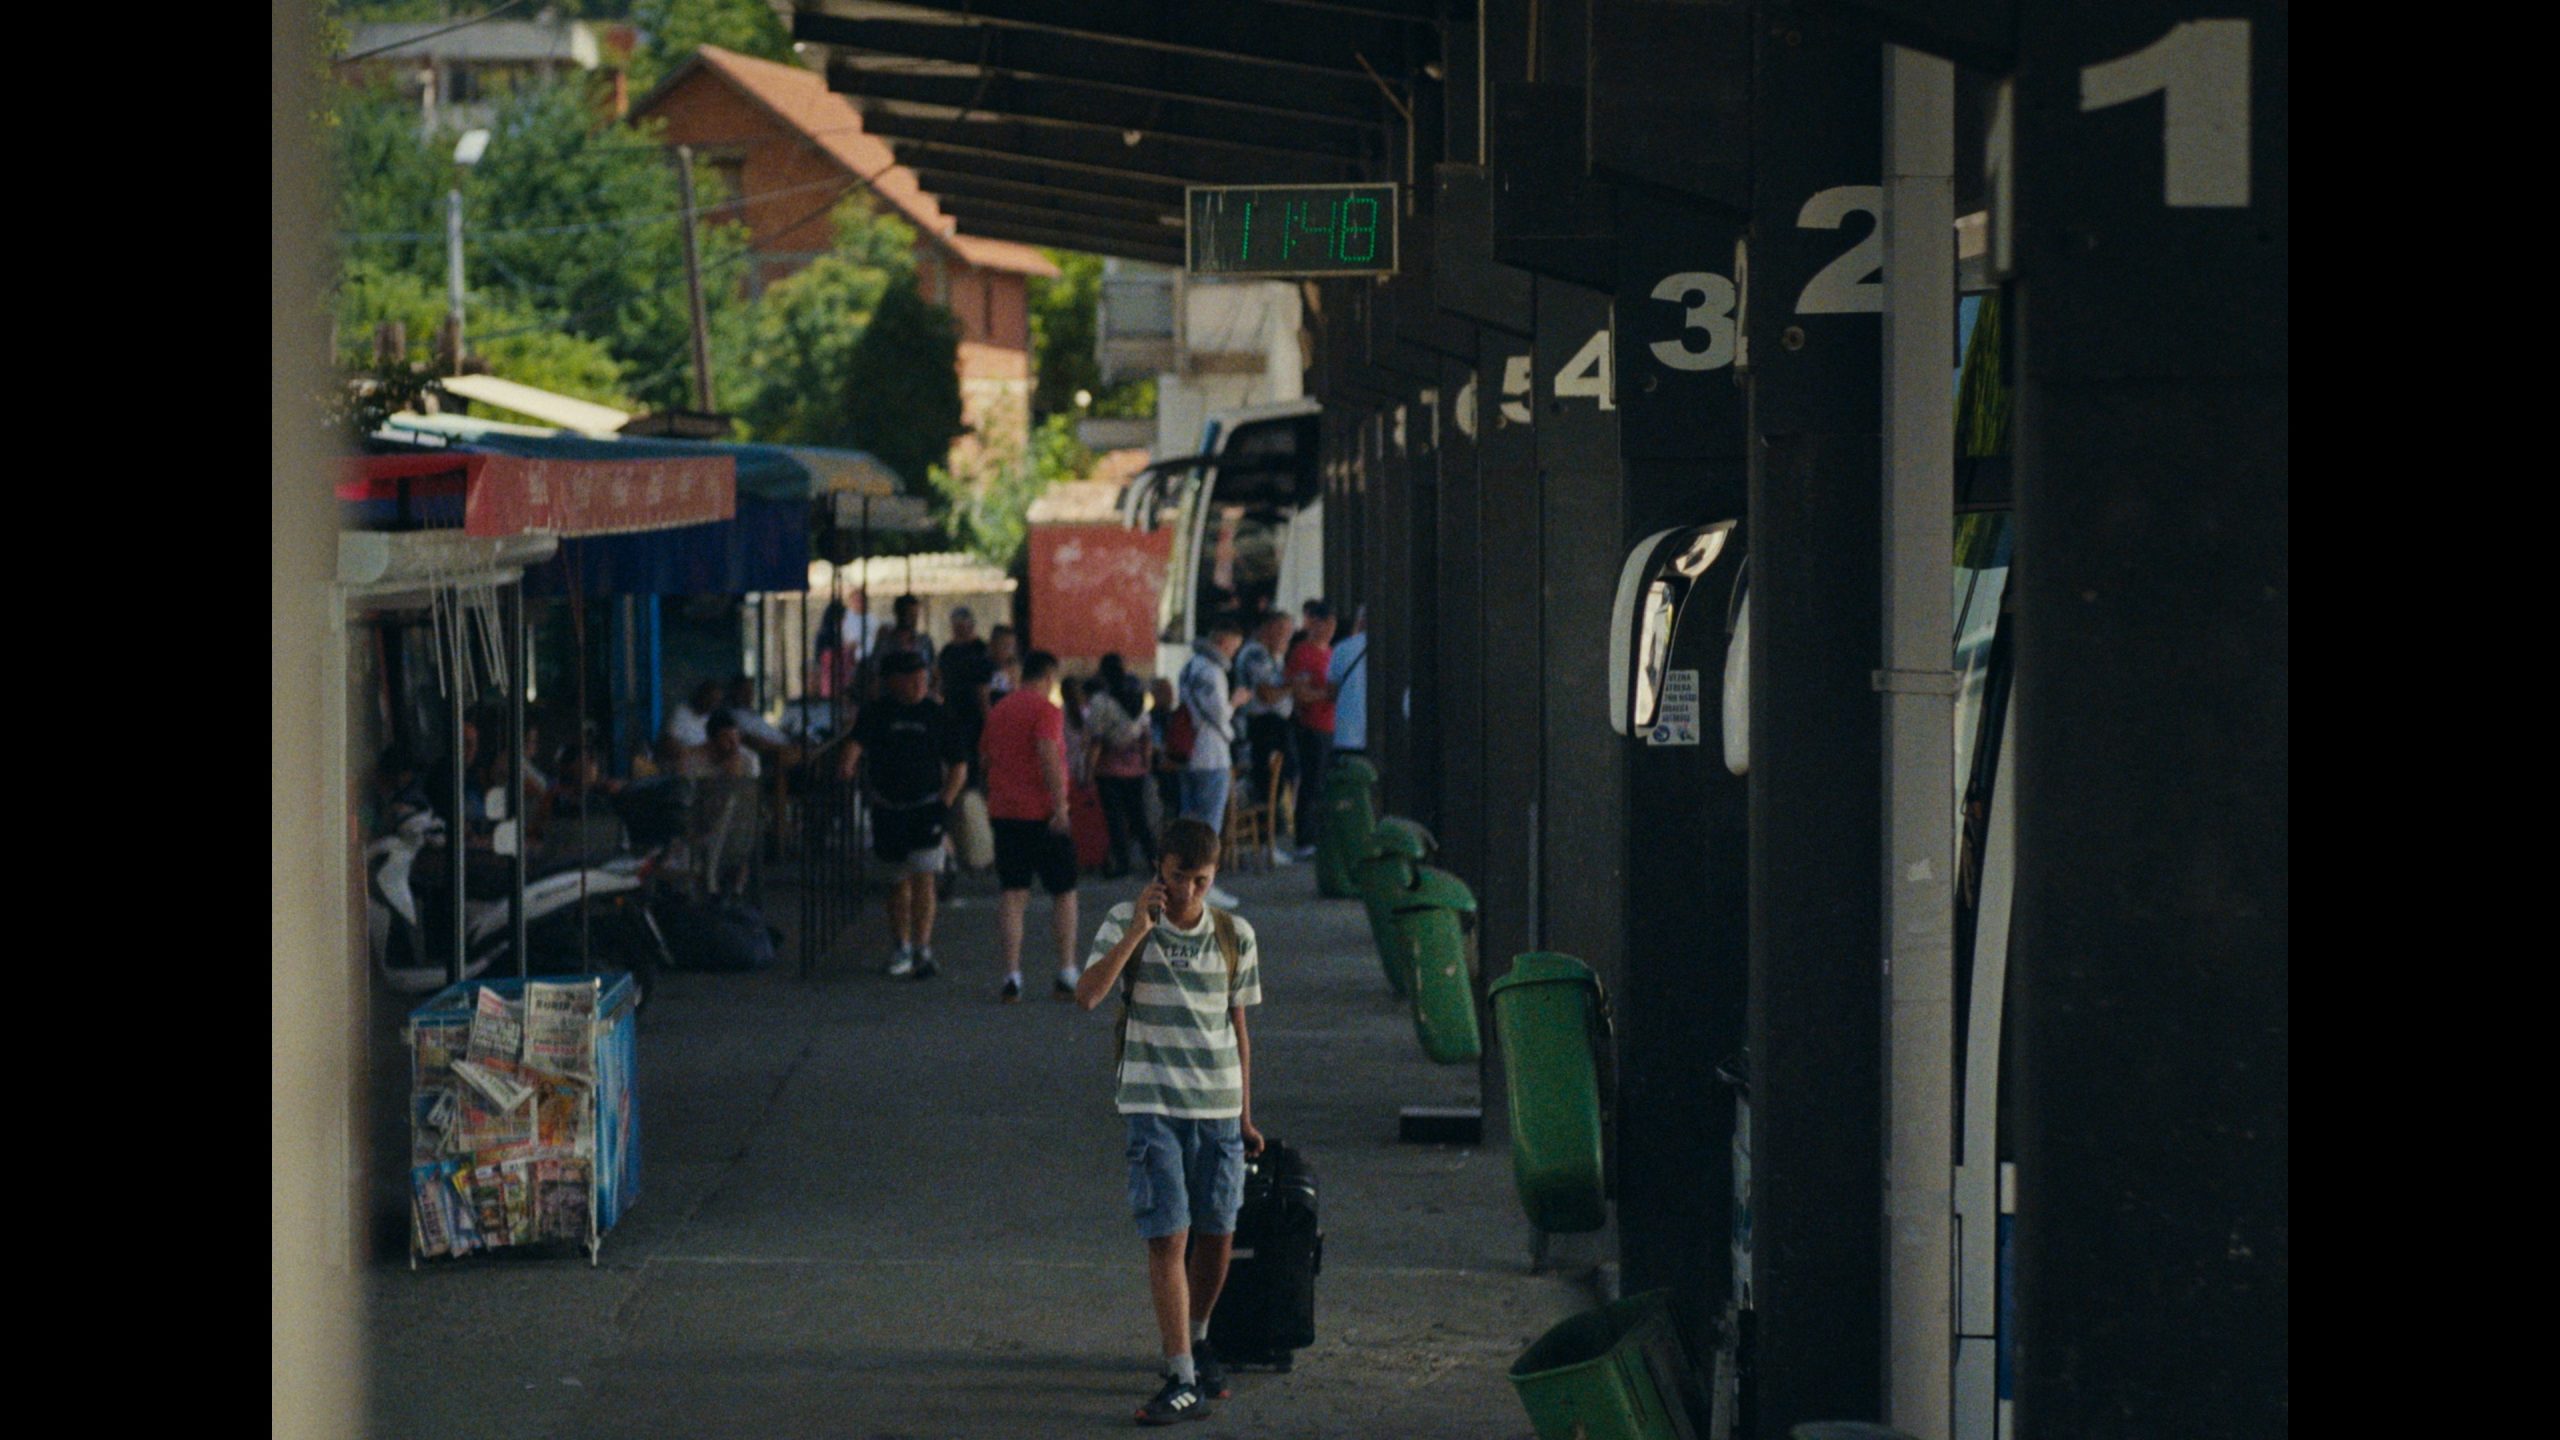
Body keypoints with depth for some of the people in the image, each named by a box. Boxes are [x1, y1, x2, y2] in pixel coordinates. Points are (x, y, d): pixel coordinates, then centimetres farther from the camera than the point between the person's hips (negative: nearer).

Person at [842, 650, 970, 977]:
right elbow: (856, 743, -10)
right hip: (887, 809, 1)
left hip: (926, 808, -1)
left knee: (923, 880, -11)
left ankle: (922, 949, -12)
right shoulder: (877, 713, 3)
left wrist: (945, 802, -4)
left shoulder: (938, 714, 3)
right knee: (898, 883, 10)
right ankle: (901, 947, 22)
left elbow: (959, 765, 8)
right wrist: (846, 770, -30)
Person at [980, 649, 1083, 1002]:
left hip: (1003, 812, 5)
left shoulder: (998, 711, 13)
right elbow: (1048, 755, -21)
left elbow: (985, 755, 21)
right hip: (1042, 811, -5)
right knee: (1063, 892, 8)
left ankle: (1011, 976, -5)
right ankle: (1067, 974, 8)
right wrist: (1060, 805, -24)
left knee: (1012, 894, 3)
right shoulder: (1046, 710, -9)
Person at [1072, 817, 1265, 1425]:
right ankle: (1183, 1380, -10)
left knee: (1217, 1237, 9)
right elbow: (1087, 993, -16)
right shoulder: (1127, 923, -2)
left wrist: (1245, 1115, 14)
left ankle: (1197, 1343, 34)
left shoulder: (1234, 935, 5)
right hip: (1153, 1106, -3)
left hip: (1218, 1108, 3)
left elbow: (1239, 1028, 13)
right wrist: (1137, 930, -20)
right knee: (1167, 1238, -10)